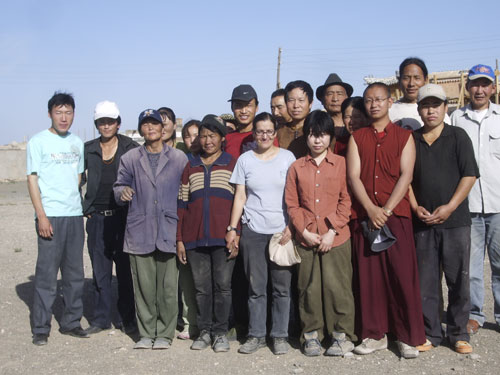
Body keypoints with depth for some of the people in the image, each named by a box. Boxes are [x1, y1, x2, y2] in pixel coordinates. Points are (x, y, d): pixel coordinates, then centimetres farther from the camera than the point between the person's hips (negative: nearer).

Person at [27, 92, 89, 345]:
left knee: (75, 273, 10)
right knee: (47, 273, -5)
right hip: (50, 216, -5)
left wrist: (80, 206, 11)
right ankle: (40, 328, 5)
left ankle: (71, 322, 21)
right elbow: (32, 179, -5)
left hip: (75, 215, 5)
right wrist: (41, 216, -13)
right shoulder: (38, 142, -1)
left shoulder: (77, 143, 14)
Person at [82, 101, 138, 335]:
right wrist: (84, 208, 8)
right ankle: (101, 318, 17)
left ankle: (127, 318, 14)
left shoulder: (130, 148, 1)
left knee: (125, 270, 4)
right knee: (100, 270, 7)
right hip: (97, 218, 3)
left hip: (123, 217, -2)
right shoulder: (88, 150, 8)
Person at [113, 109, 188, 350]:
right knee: (143, 286, 4)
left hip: (169, 231, -1)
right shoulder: (130, 159, 11)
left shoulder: (179, 158, 8)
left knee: (168, 287, 0)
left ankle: (165, 334, 12)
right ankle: (146, 333, 16)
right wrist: (122, 192, -12)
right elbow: (119, 186, 13)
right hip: (139, 232, 1)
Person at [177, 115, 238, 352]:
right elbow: (182, 205, 13)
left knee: (222, 285, 0)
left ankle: (220, 332, 11)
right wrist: (179, 239, 7)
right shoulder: (191, 167, 15)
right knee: (201, 287, 7)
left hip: (223, 238, -3)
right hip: (195, 238, 3)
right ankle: (204, 331, 18)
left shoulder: (233, 165, 6)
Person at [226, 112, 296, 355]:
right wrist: (232, 228, 3)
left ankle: (280, 335, 11)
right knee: (256, 287, 4)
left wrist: (291, 227, -6)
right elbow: (240, 196, 9)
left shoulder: (287, 157, 5)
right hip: (253, 230, 1)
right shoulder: (245, 160, 9)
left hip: (282, 231, -1)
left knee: (282, 286, 0)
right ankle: (256, 335, 14)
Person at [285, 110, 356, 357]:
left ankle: (342, 335, 13)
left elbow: (346, 200, -2)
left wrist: (332, 231, -9)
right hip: (306, 239, 2)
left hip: (336, 238, -2)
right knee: (309, 287, 7)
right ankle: (311, 335, 19)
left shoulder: (341, 163, 2)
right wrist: (304, 231, -6)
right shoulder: (296, 167, 8)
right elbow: (292, 204, 5)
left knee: (337, 286, 0)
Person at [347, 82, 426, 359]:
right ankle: (374, 335, 14)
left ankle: (408, 337, 7)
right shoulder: (357, 138, 12)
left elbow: (406, 175, -2)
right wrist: (371, 209, -12)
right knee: (368, 276, 3)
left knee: (403, 275, -3)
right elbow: (353, 176, 2)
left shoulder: (404, 136, 7)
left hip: (396, 214, -2)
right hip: (364, 216, 2)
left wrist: (386, 209, -13)